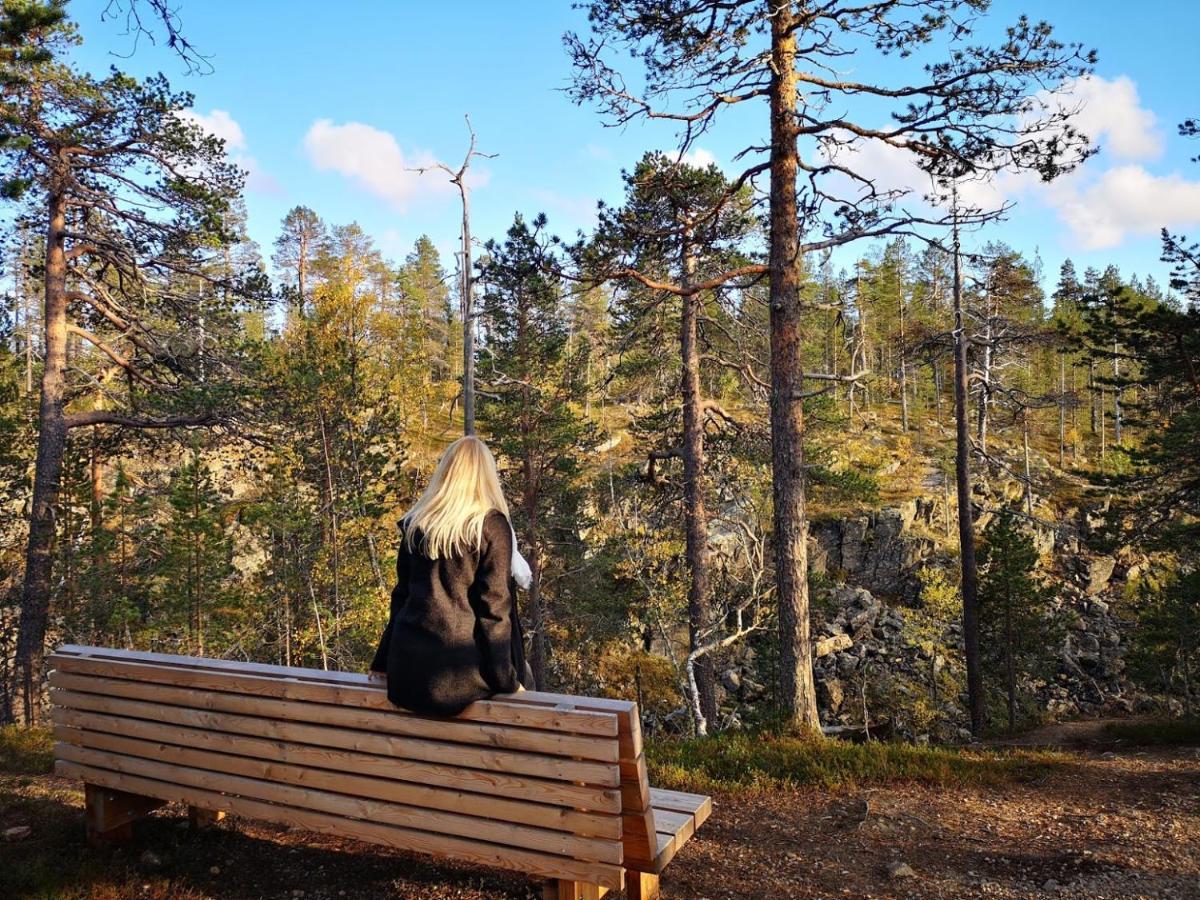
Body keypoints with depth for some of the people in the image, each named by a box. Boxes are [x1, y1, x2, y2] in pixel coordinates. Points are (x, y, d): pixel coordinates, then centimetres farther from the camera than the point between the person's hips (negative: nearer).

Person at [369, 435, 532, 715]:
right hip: (459, 672, -5)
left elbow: (402, 595, 12)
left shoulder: (415, 524, 6)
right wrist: (507, 679, -5)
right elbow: (495, 607, -10)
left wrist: (384, 662, 18)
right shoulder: (492, 526, -9)